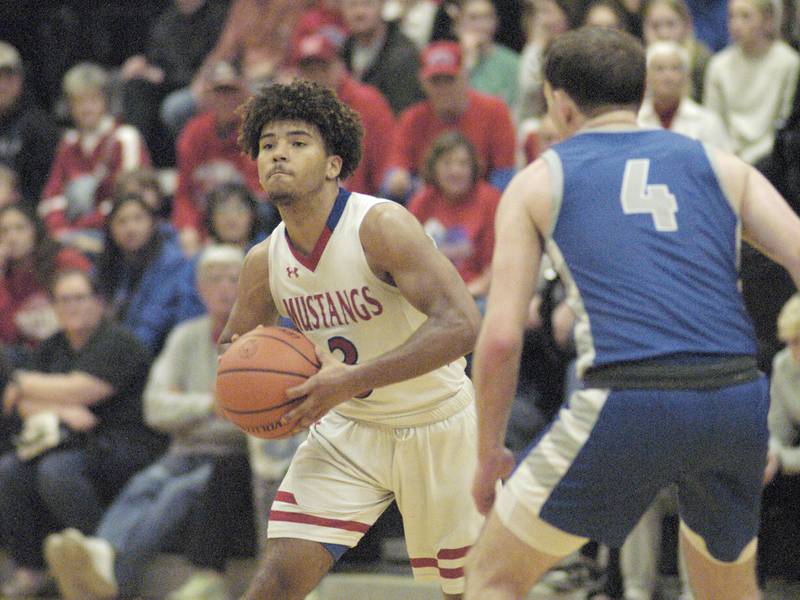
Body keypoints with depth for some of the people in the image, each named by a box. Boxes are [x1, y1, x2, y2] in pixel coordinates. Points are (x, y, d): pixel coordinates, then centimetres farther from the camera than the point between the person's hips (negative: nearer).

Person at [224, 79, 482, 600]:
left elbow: (461, 324, -34)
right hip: (347, 431, 4)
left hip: (435, 426, -4)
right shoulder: (264, 261, -5)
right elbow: (234, 344, 14)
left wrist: (353, 380, -39)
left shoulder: (382, 226, -24)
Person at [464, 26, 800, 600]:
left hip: (628, 402, -3)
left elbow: (500, 338, 6)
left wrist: (489, 453, 18)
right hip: (737, 400, 3)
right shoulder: (720, 165, 20)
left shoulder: (538, 182, 14)